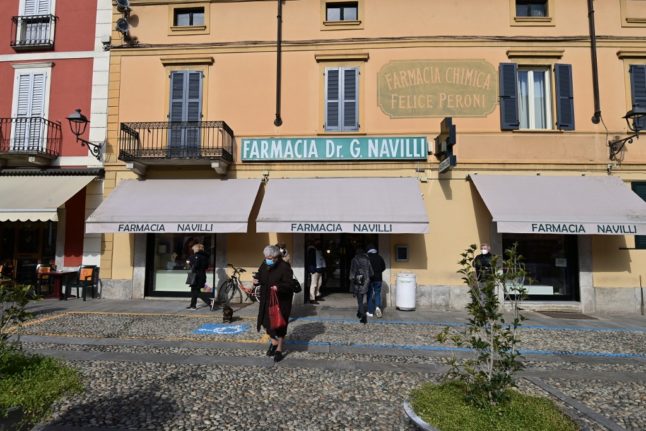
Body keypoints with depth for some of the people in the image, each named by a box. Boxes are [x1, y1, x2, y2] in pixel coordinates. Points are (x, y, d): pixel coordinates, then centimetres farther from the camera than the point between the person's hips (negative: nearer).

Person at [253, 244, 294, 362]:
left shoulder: (285, 267, -21)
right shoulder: (264, 265, 0)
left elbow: (289, 285, -23)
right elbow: (259, 275, 11)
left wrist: (278, 287, -41)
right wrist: (256, 280, -13)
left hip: (281, 301, -6)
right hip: (267, 299, 6)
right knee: (266, 321, 8)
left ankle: (279, 349, 22)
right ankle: (274, 342, 36)